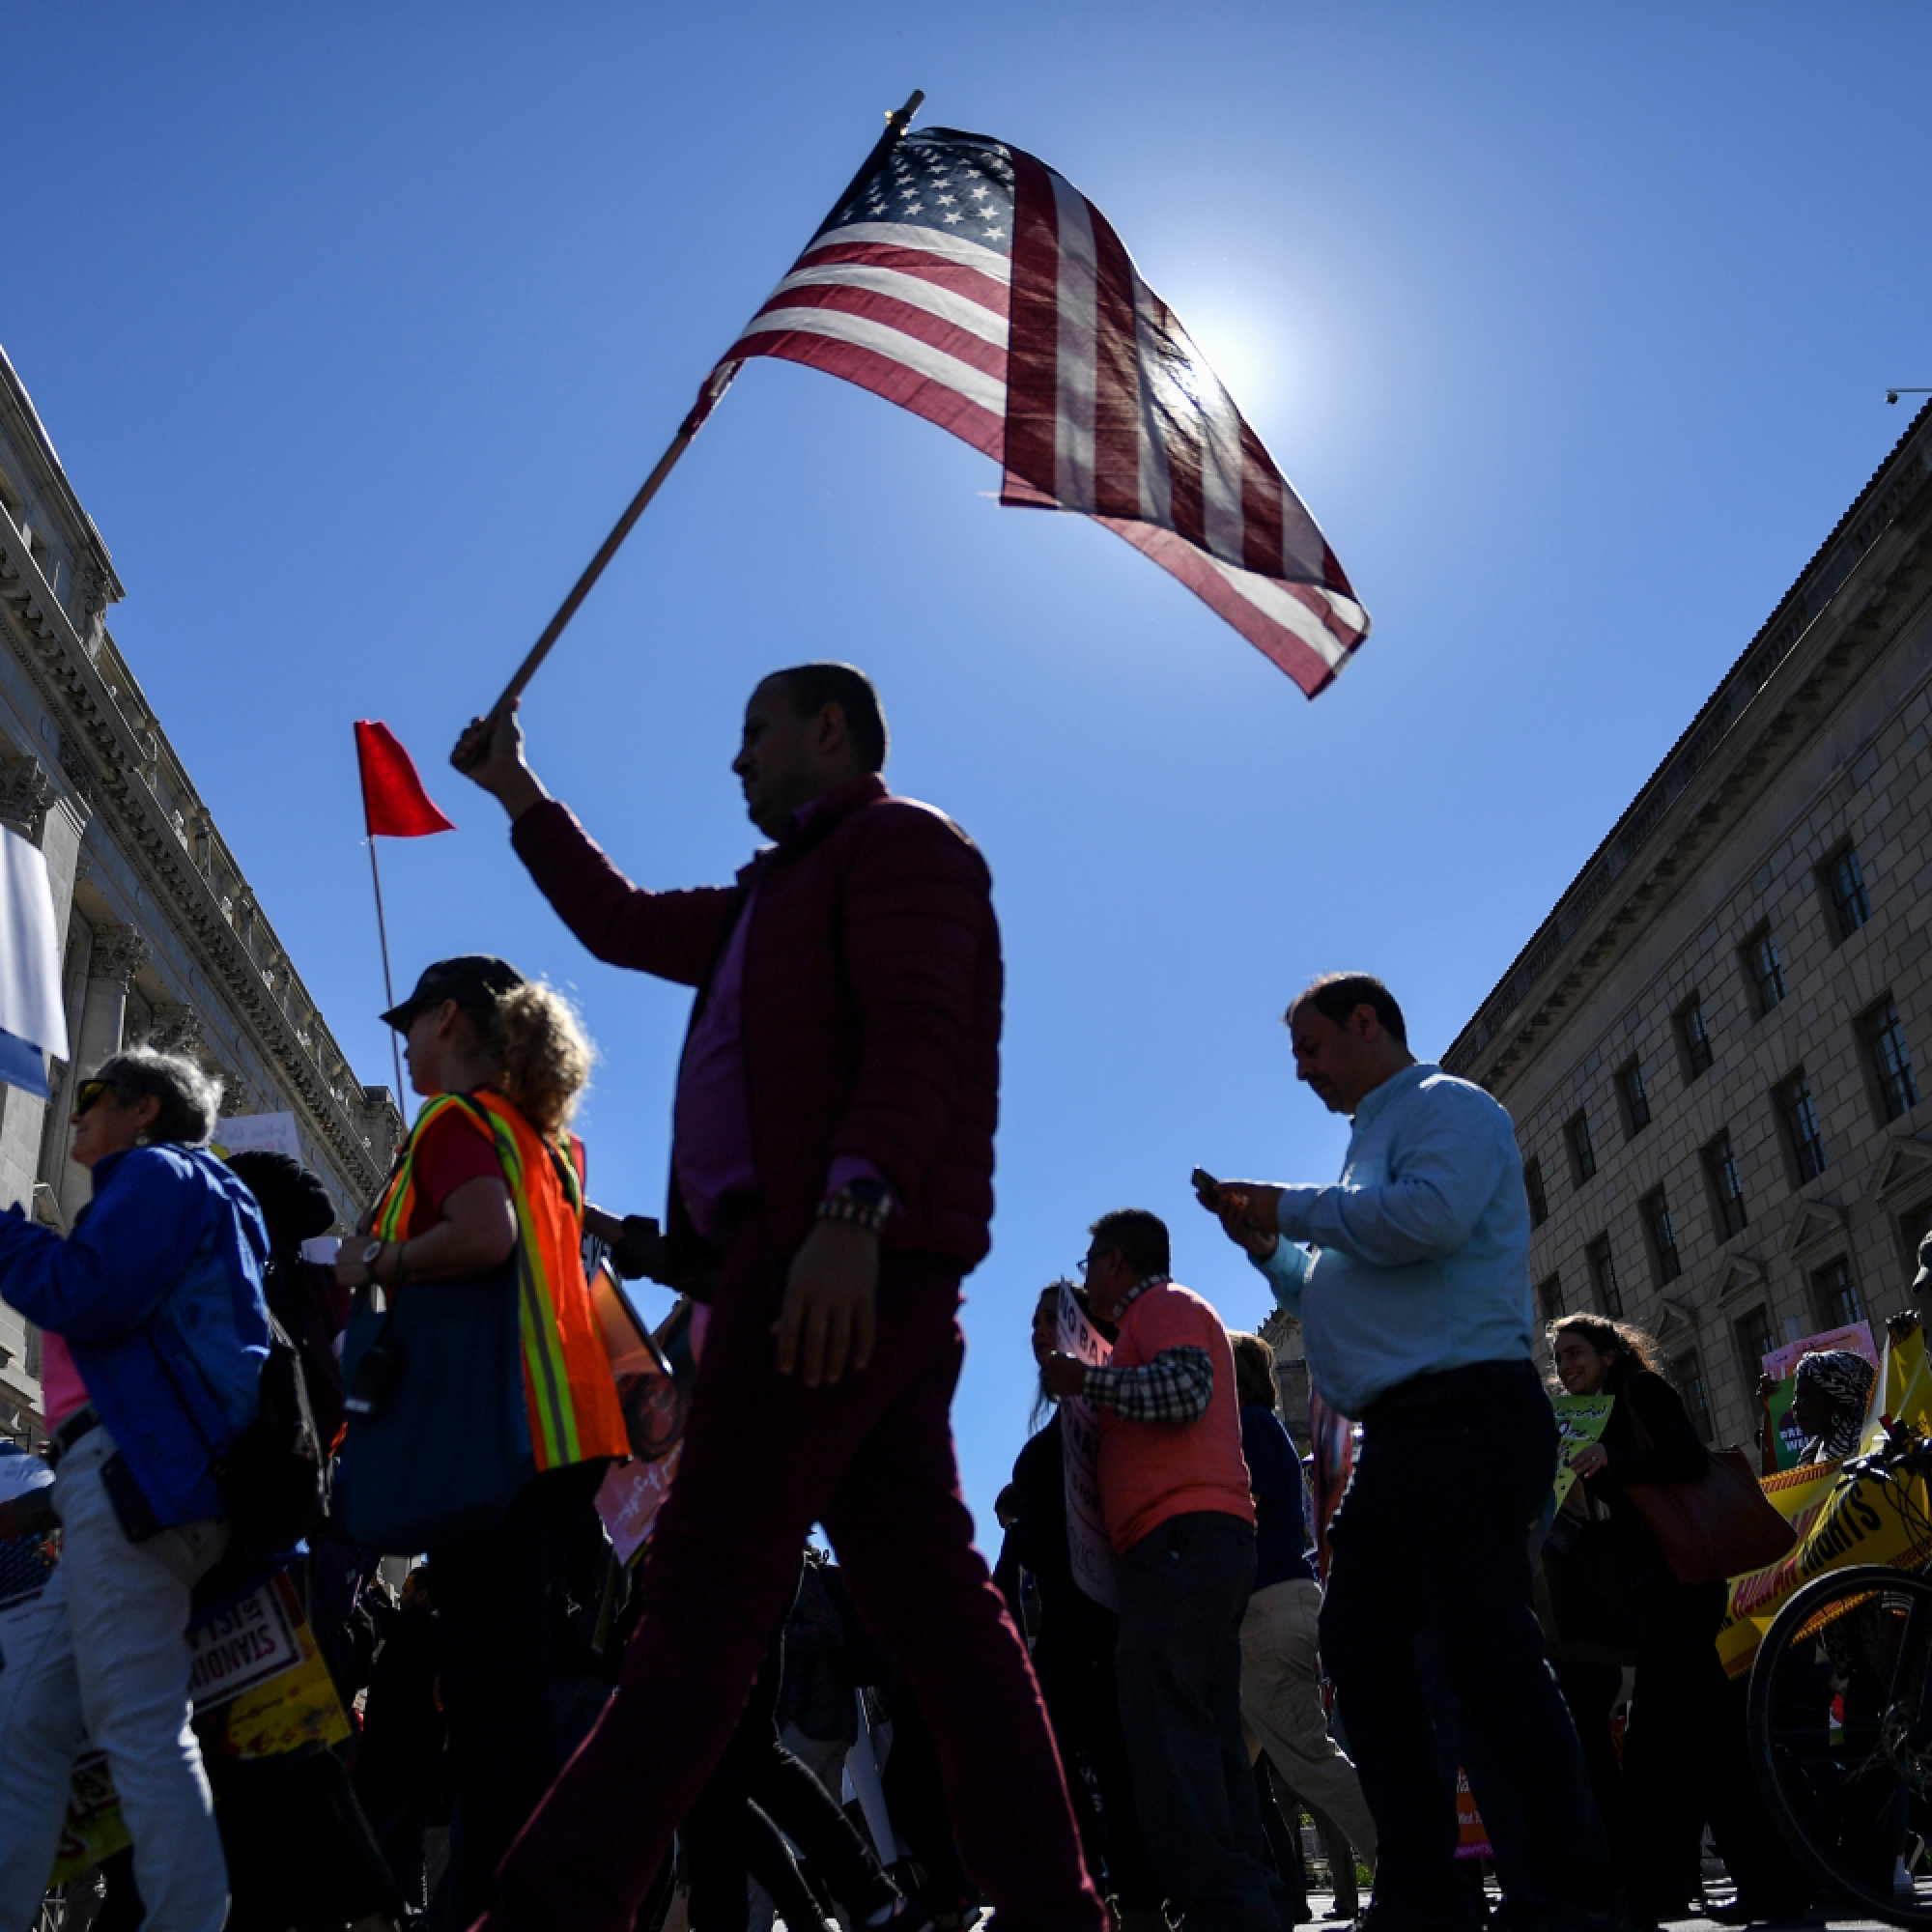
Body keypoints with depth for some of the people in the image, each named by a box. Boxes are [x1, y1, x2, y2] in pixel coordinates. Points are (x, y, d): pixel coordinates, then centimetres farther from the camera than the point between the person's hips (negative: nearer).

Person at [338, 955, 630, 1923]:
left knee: (495, 1690, -9)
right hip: (561, 1425, 9)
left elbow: (484, 1234, -22)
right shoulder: (545, 1135, 22)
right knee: (549, 1673, 11)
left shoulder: (454, 1117, -4)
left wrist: (370, 1265, -7)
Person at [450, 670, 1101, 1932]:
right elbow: (628, 927, 40)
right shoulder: (778, 892, 32)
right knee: (928, 1591, 3)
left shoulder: (899, 839, 2)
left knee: (711, 1579, -11)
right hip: (843, 1270, 10)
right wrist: (520, 798, 44)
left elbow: (917, 1030, -15)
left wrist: (851, 1207, -29)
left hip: (847, 1257, -9)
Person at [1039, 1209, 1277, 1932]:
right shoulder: (1167, 1313, 33)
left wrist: (1085, 1379, -9)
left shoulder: (1163, 1306, 3)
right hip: (1204, 1539, 11)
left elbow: (1183, 1389, -16)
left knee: (1162, 1719, -17)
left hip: (1181, 1533, -11)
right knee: (1209, 1733, 7)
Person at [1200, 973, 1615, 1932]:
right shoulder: (1376, 1135, 28)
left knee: (1484, 1645, -12)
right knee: (1357, 1639, 5)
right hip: (1398, 1435, 10)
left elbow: (1432, 1214, -23)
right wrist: (1270, 1248, 16)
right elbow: (1339, 1296, 33)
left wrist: (1294, 1207, -10)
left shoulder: (1445, 1106, 0)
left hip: (1465, 1411, -10)